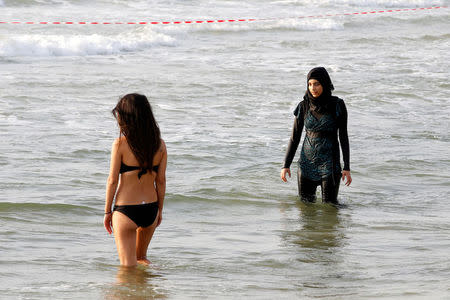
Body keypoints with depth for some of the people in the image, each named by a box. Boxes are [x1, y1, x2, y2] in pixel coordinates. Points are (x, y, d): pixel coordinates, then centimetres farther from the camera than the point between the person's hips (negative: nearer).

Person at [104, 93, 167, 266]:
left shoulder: (121, 144, -13)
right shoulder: (160, 145, -1)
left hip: (126, 211, -4)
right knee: (141, 257, 28)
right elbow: (161, 181, 4)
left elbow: (112, 181, -10)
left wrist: (107, 212, 0)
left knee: (128, 266, 6)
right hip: (150, 209, 5)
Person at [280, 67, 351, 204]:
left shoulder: (337, 105, -7)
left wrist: (347, 167, -7)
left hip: (330, 162, -2)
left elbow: (343, 137, -3)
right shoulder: (304, 106, 0)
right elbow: (295, 137, 5)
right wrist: (286, 165, -1)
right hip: (307, 162, 2)